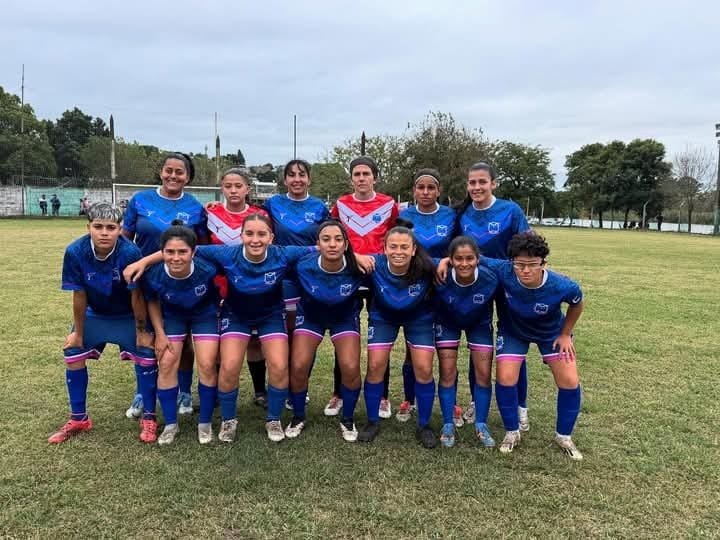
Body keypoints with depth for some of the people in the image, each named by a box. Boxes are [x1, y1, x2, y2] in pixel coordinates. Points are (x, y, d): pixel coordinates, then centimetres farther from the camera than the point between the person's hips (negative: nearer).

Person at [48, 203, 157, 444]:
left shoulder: (129, 252, -33)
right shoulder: (75, 252, -25)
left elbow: (136, 296, -23)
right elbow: (79, 296, -14)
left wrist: (142, 331, -13)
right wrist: (78, 333, -4)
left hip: (128, 315, -3)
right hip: (94, 314, 3)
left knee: (146, 356, -12)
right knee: (72, 354, 3)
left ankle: (149, 419, 6)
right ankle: (79, 419, 22)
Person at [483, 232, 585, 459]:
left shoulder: (562, 286, -35)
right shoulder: (503, 272, -37)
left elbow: (577, 304, -10)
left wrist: (565, 334, -4)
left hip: (552, 332, 1)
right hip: (512, 331, 0)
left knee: (570, 381, -5)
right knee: (505, 378, -13)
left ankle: (563, 436, 20)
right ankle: (512, 432, 12)